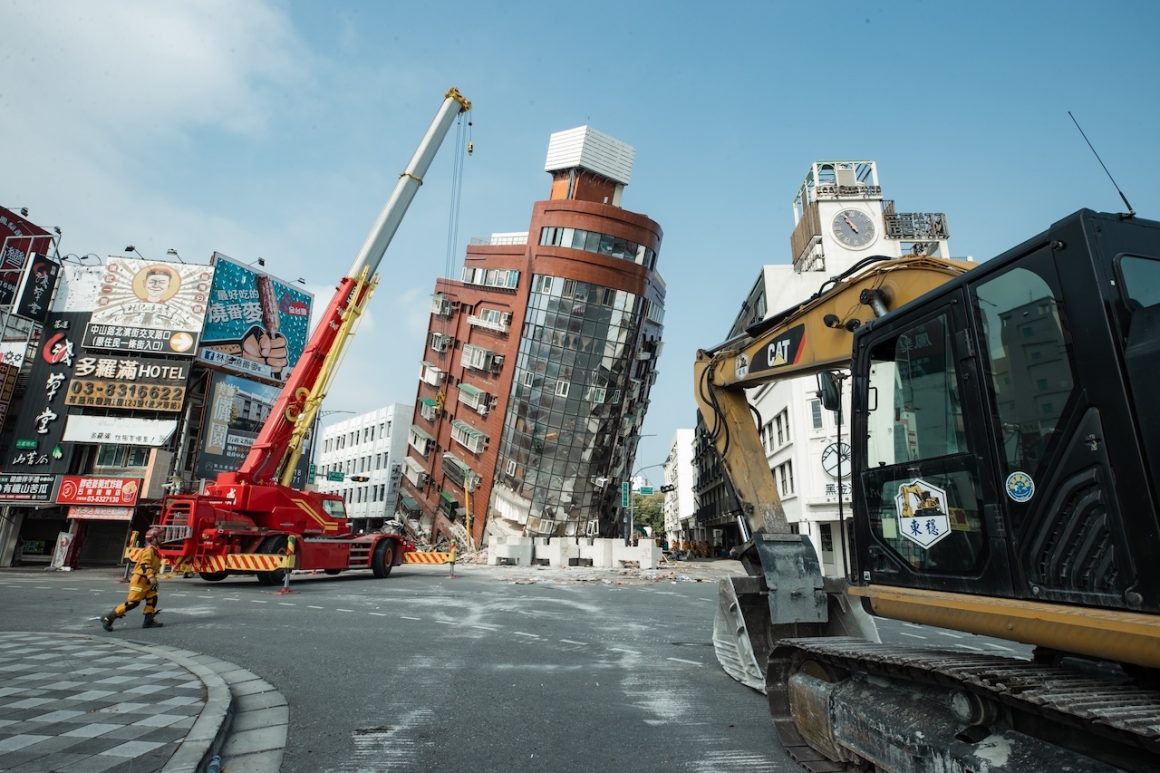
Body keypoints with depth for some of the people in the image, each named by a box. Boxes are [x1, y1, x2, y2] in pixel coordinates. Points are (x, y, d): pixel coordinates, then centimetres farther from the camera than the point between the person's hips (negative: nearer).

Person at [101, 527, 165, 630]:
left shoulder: (155, 551, 16)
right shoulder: (149, 550, -14)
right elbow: (145, 564, -26)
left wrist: (153, 579, 26)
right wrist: (151, 577, -34)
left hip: (146, 581, 9)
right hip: (139, 580, -9)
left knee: (152, 598, 3)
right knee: (132, 602, -9)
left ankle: (149, 621, 7)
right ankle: (108, 618, 0)